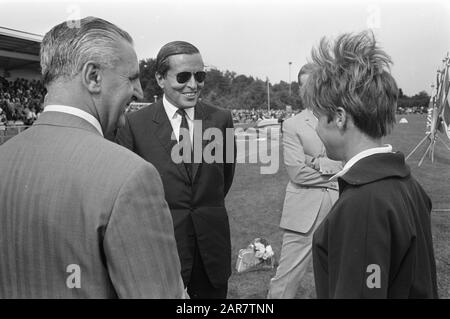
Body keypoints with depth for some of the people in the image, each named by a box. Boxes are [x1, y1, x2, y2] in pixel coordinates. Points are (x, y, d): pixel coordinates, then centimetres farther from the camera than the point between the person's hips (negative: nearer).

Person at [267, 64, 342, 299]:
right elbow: (296, 171, -12)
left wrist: (318, 162, -13)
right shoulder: (293, 125, -1)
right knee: (286, 278, 0)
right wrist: (336, 173, -6)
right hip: (304, 212, -3)